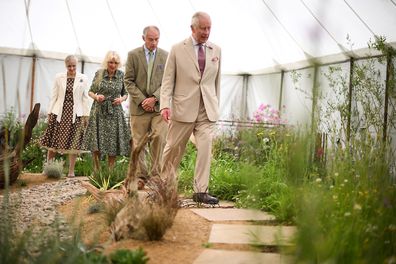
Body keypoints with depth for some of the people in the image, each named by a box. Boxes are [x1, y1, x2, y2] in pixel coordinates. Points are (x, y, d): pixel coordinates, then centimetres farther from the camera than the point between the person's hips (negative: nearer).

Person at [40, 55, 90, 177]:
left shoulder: (83, 79, 3)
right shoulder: (59, 77, 6)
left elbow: (85, 98, 3)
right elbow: (54, 96, 7)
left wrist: (86, 115, -1)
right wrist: (50, 112, 3)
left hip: (75, 114, -1)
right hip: (59, 113, 1)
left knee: (73, 143, 2)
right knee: (53, 141, 3)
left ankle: (71, 171, 10)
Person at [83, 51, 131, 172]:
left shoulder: (121, 75, 1)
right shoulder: (98, 73, 0)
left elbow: (125, 93, 10)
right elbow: (90, 91, 7)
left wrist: (122, 99, -11)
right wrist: (96, 96, -14)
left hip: (115, 112, 1)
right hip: (99, 111, 0)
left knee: (113, 143, 0)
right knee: (96, 144, -1)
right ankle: (96, 170, 14)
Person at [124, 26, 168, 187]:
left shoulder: (166, 56, 7)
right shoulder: (133, 55, 3)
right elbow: (128, 81, 0)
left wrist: (154, 98, -10)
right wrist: (141, 100, -10)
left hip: (158, 105, 0)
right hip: (139, 106, 0)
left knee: (159, 138, -12)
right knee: (138, 142, 2)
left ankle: (156, 175, -4)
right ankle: (140, 177, 9)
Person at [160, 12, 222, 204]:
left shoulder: (216, 50, 10)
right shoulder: (177, 49, 1)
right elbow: (168, 80, -1)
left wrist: (216, 105, 15)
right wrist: (165, 105, -12)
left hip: (207, 110, 2)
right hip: (183, 108, -2)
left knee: (206, 148, -9)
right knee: (173, 148, 8)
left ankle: (200, 191, -4)